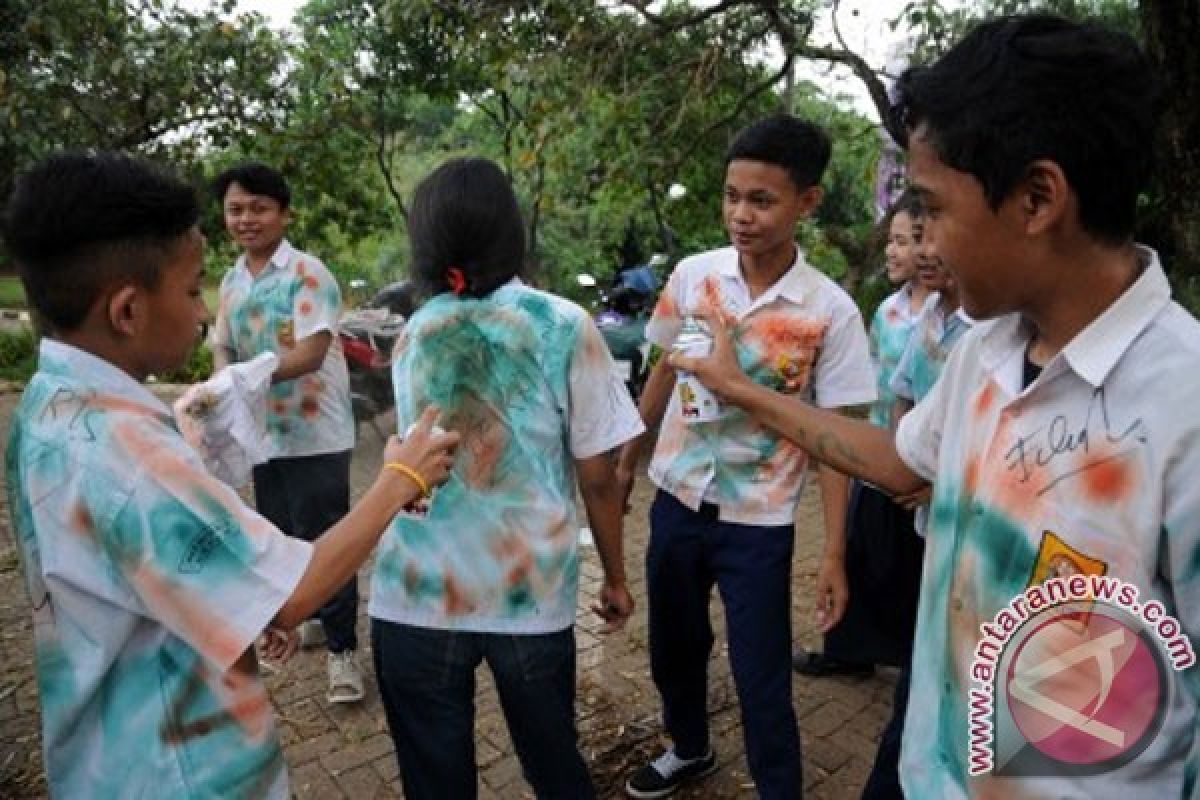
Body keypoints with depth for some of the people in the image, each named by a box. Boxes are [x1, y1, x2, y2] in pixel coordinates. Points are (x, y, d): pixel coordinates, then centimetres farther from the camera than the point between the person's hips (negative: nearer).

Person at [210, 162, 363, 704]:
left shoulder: (307, 273, -13)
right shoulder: (232, 281, 9)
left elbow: (312, 352, -22)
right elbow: (223, 346, 13)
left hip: (316, 434, -7)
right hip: (263, 433, 7)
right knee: (280, 537, 18)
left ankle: (341, 648, 11)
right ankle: (311, 618, 38)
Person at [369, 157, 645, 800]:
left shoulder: (413, 334, 6)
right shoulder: (564, 326, -5)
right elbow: (596, 477, -3)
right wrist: (615, 577, 9)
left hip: (417, 594, 2)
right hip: (532, 589, -2)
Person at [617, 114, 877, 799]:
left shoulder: (831, 311, -14)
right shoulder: (692, 276, -5)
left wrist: (835, 554, -11)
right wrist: (627, 463, 13)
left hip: (759, 519, -4)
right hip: (677, 496, 4)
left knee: (762, 680, 5)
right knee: (674, 645, 21)